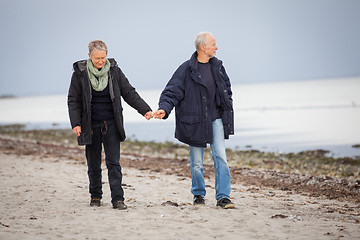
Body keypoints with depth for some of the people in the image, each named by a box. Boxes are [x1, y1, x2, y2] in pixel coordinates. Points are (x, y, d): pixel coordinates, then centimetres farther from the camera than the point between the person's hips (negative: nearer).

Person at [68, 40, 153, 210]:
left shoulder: (114, 71, 1)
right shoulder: (80, 73, -3)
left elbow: (129, 93, 4)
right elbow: (73, 100, -1)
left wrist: (145, 110, -6)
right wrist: (75, 123, -10)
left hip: (111, 125, 0)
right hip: (91, 126, 0)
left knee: (113, 162, -6)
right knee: (93, 164, 8)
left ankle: (117, 199, -7)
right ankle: (95, 196, 24)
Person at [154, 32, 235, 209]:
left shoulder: (217, 66, 8)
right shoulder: (186, 69, -9)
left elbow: (227, 91, 21)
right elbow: (172, 92, -10)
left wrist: (228, 113, 17)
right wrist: (164, 108, -27)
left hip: (215, 119, 3)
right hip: (195, 122, -3)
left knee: (220, 157, -8)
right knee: (196, 163, 4)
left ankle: (223, 197, -7)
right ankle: (199, 195, 23)